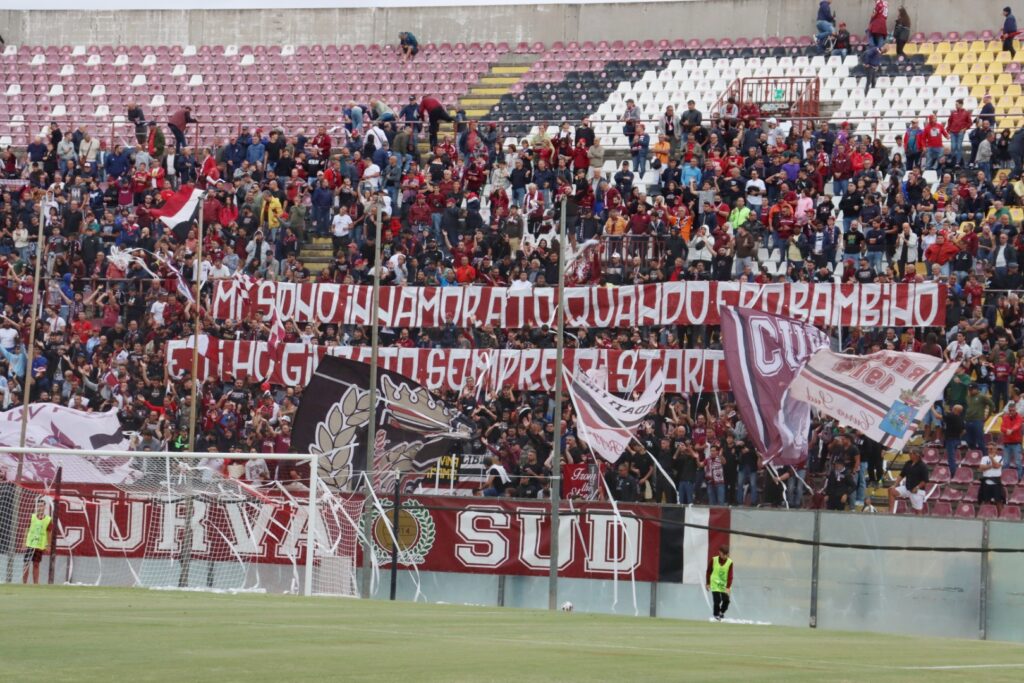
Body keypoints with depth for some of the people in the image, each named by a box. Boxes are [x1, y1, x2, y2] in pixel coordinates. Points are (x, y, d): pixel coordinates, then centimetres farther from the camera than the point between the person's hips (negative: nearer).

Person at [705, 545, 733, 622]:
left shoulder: (730, 562, -10)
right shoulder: (713, 560, -9)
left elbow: (730, 576, -13)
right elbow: (708, 572, 2)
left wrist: (728, 587, -20)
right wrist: (707, 583, 5)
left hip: (724, 586, 1)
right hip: (715, 584, -1)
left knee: (726, 600, 0)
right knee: (717, 601, -10)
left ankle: (722, 612, 30)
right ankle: (716, 615, 10)